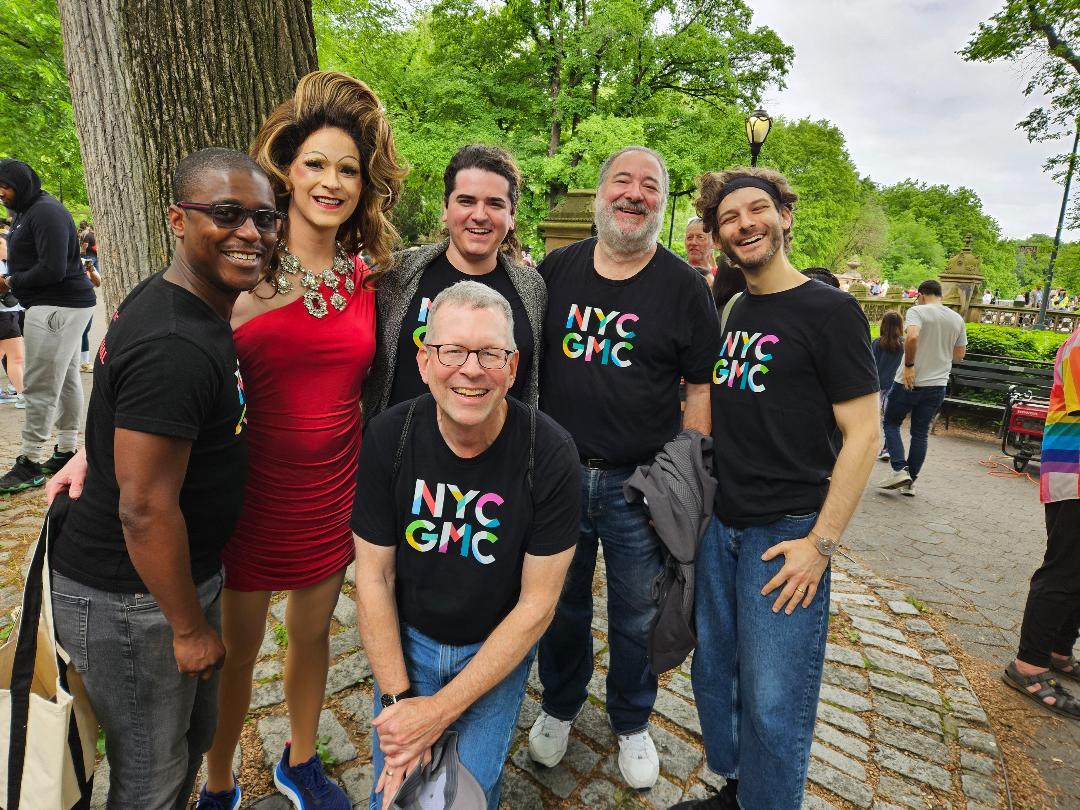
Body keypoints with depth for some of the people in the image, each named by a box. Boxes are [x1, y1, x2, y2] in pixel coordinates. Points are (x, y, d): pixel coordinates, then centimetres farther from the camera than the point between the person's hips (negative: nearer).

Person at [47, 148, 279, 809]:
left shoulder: (183, 304, 3)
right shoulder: (175, 349, -30)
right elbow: (144, 510, -28)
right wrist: (190, 627, -15)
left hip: (180, 572, 9)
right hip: (130, 601, -9)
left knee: (195, 735, 27)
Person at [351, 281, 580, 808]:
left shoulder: (550, 453, -24)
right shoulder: (387, 437, -18)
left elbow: (537, 604, -18)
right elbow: (374, 575, -9)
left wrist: (441, 709, -18)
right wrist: (397, 698, -14)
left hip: (499, 647, -1)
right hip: (408, 636, 2)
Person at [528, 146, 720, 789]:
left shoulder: (685, 285, -4)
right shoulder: (556, 269, 3)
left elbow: (702, 388, -2)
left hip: (641, 483, -1)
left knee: (638, 615, 15)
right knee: (561, 604, 19)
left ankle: (632, 723, 42)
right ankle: (560, 708, 45)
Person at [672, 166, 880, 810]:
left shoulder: (830, 310, -9)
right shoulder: (729, 314, 10)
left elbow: (864, 433, -12)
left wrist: (822, 542, -15)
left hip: (786, 534, -6)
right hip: (719, 525, 7)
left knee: (774, 703, 3)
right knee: (714, 674, 18)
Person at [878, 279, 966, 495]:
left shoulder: (917, 311, -8)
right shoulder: (957, 319, 10)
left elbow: (912, 336, -27)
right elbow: (959, 355, 14)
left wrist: (909, 365, -19)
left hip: (909, 382, -5)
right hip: (937, 385, 5)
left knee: (891, 423, 11)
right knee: (921, 433, 11)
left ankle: (899, 469, -4)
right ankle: (910, 482, 15)